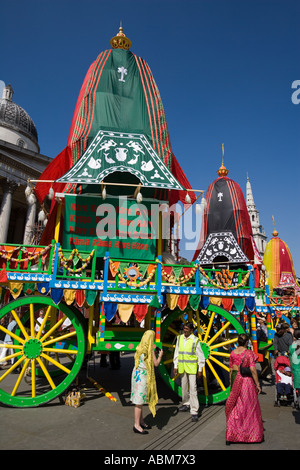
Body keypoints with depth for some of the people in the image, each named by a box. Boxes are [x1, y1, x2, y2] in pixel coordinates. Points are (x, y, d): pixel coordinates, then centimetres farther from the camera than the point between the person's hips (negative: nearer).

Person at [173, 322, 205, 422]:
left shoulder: (195, 340, -10)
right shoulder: (179, 338, 3)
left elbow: (200, 356, -4)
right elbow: (177, 353, 10)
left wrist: (200, 370, -2)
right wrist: (175, 366, 9)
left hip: (192, 367, -4)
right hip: (182, 367, 5)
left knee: (193, 388, -6)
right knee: (184, 387, 15)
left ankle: (194, 411, 0)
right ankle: (186, 404, 34)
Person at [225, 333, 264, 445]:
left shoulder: (233, 353, 2)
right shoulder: (249, 353, -11)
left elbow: (231, 369, 8)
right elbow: (252, 370, -15)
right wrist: (257, 384, -6)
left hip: (235, 380, 4)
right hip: (247, 380, -4)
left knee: (235, 406, 11)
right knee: (250, 405, 12)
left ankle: (231, 435, 13)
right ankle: (254, 434, 25)